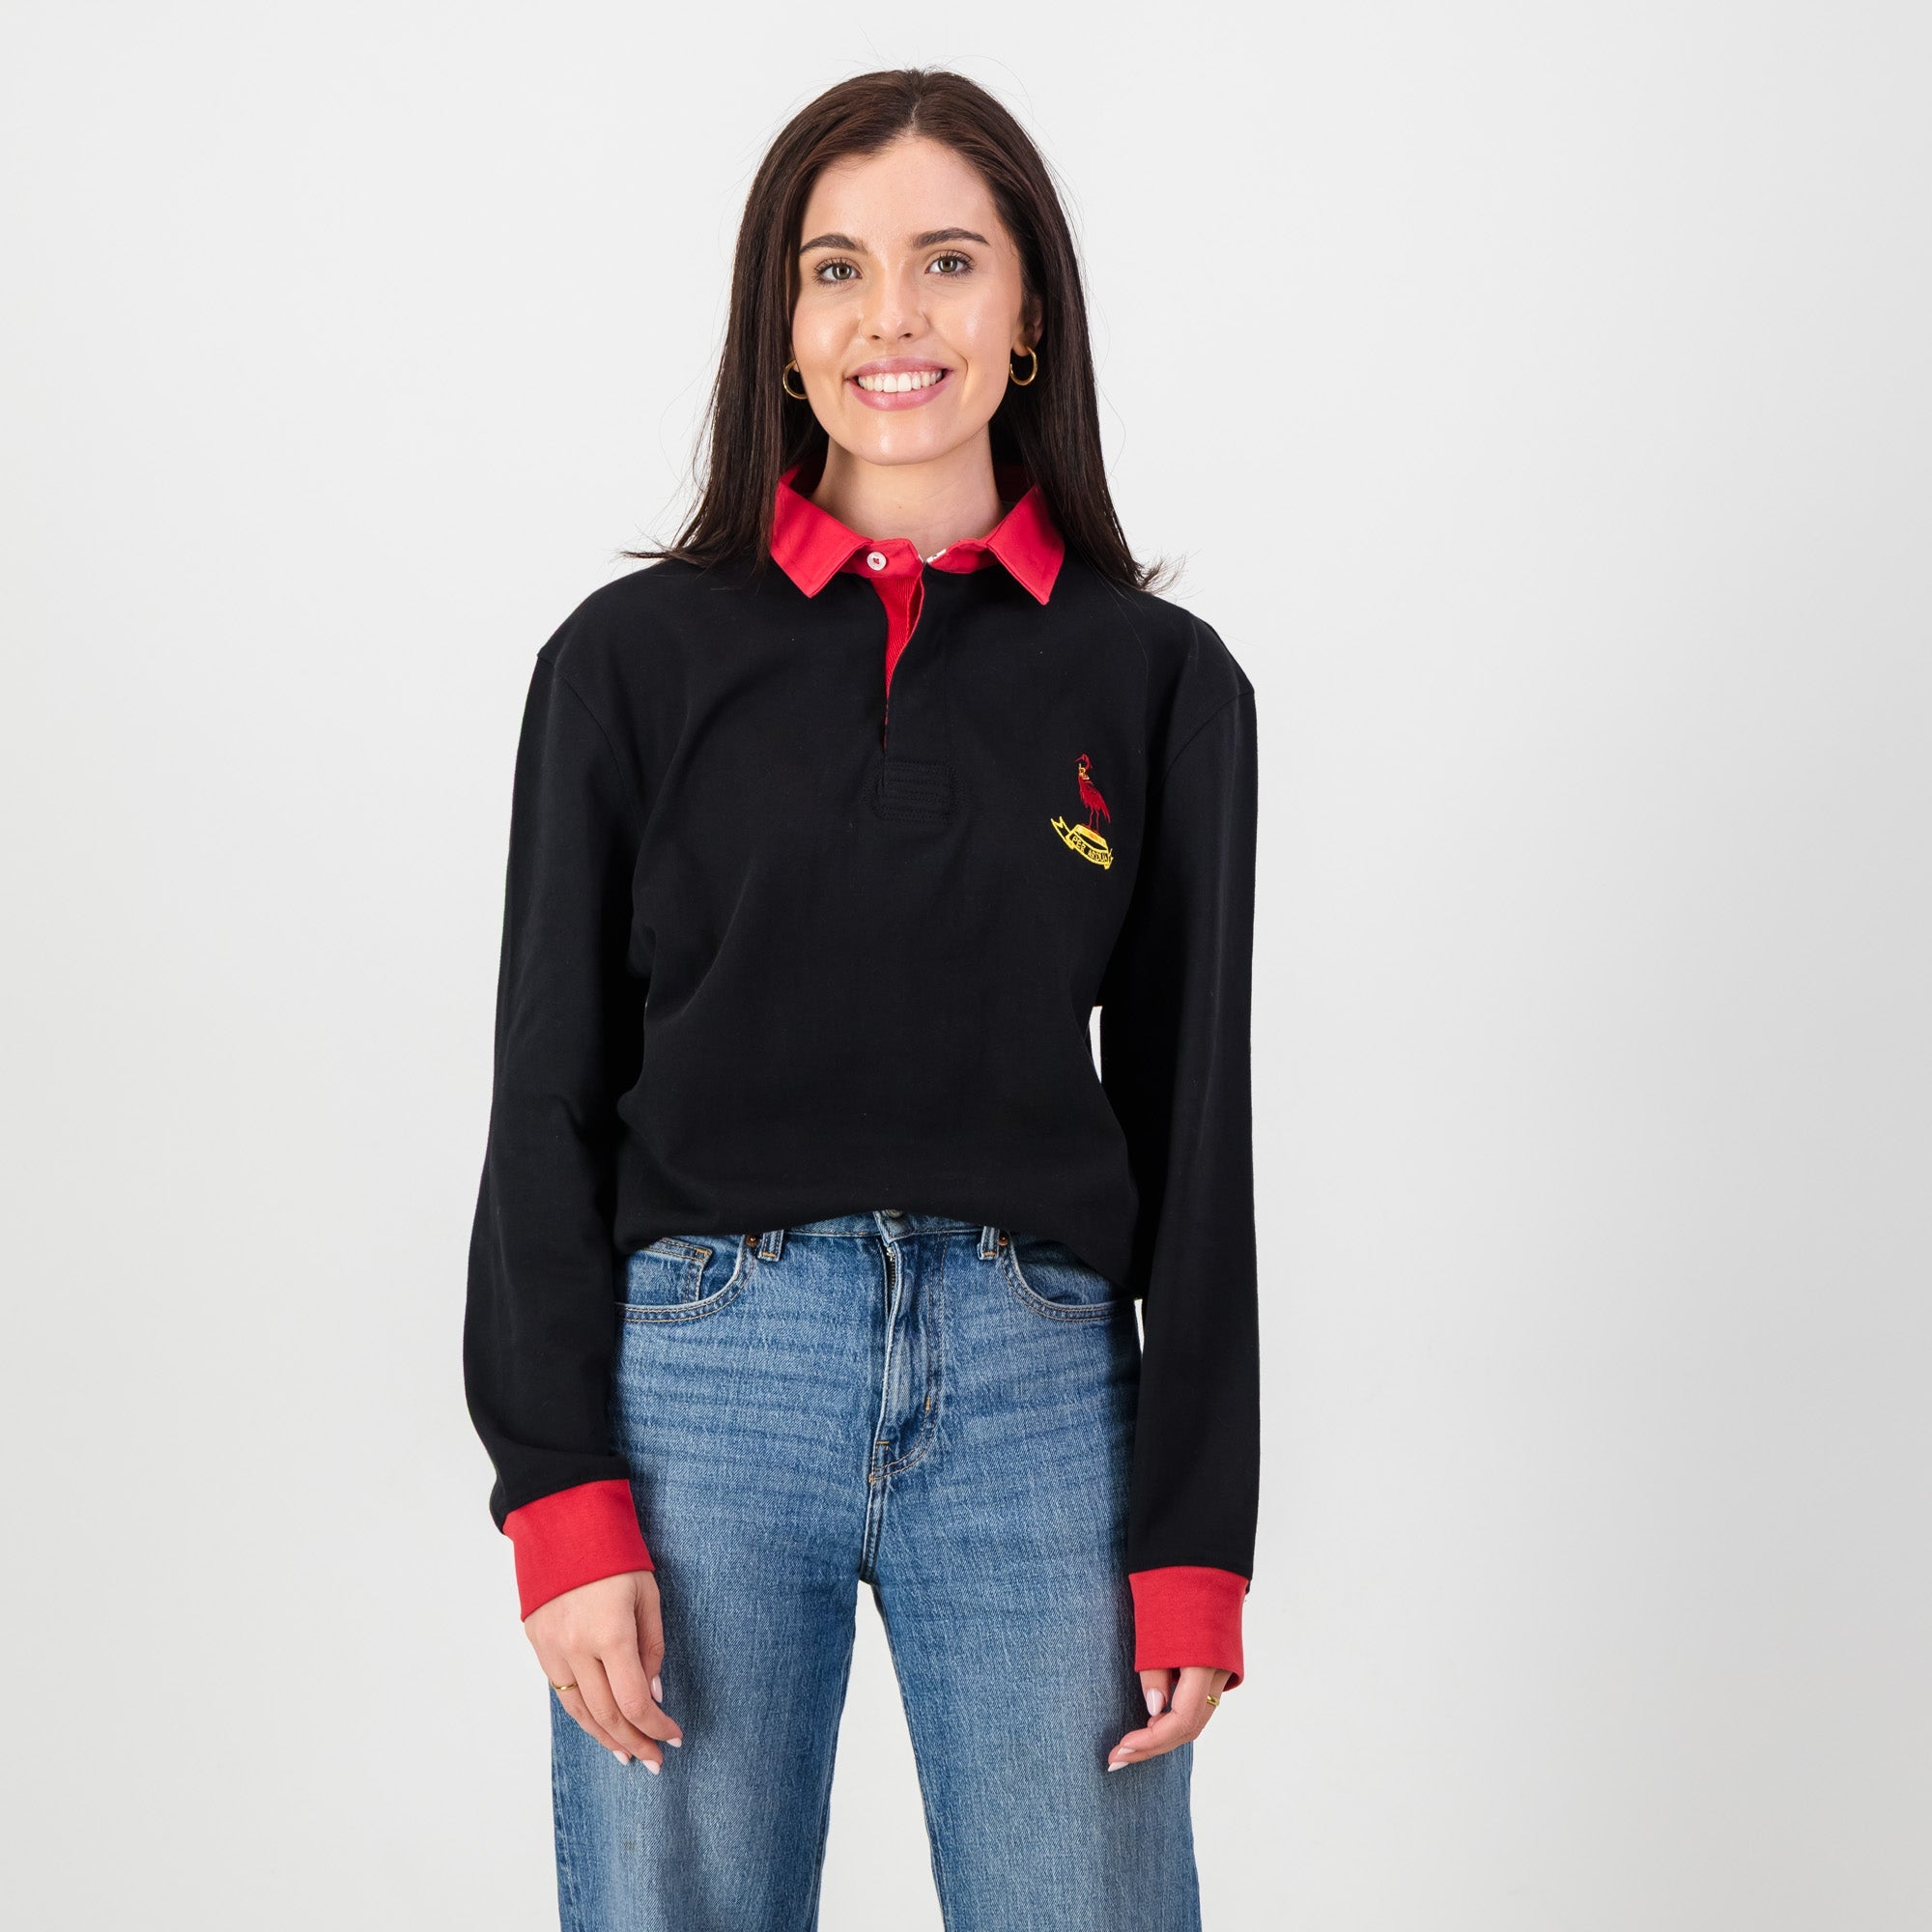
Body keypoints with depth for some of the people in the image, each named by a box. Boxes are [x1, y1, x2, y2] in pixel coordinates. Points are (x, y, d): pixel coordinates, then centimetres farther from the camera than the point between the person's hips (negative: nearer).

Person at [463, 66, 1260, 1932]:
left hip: (1038, 1384, 1)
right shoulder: (638, 656, 5)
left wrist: (1195, 1547, 1)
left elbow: (1193, 1134, 7)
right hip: (699, 1368, 0)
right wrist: (562, 1503, -5)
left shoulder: (1158, 681, 7)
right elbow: (548, 1100, 4)